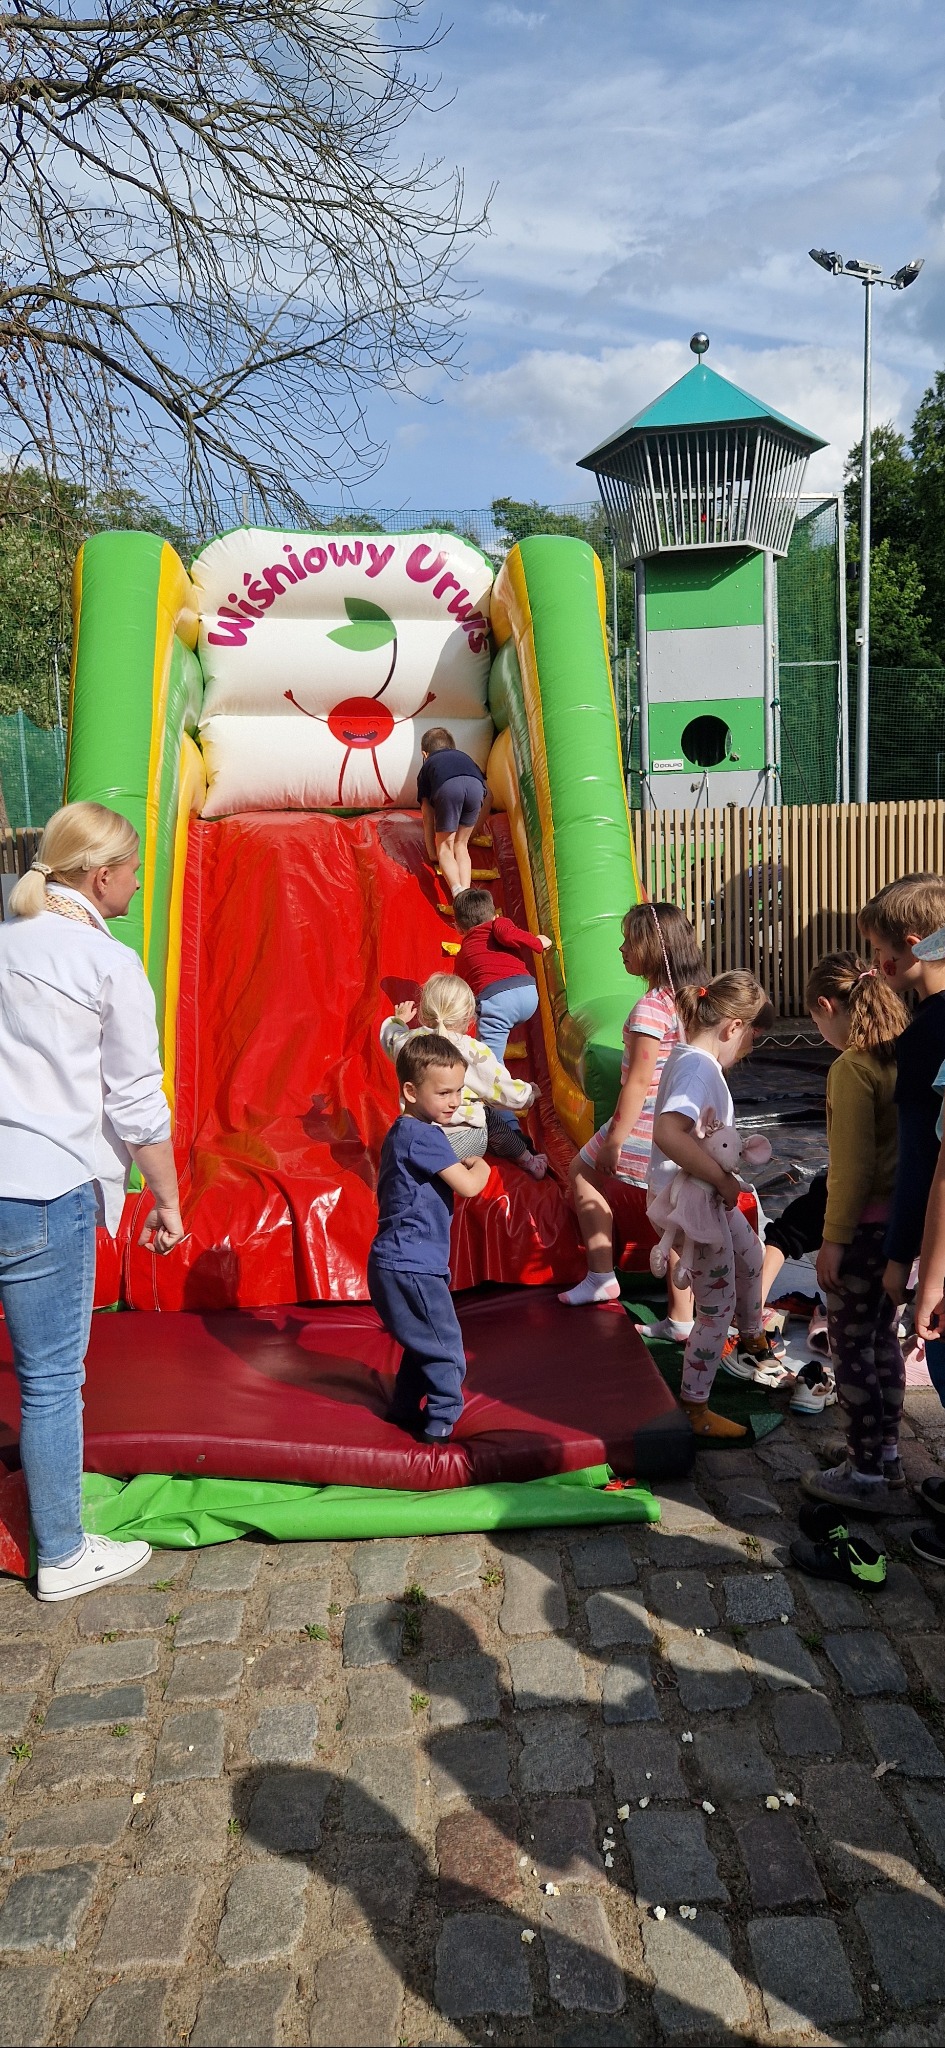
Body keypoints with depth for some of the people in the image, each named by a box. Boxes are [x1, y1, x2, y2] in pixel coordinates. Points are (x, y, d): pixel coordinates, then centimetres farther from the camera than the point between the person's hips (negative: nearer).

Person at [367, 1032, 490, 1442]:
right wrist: (480, 1167, -1)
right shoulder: (425, 1136, -18)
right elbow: (467, 1186, -20)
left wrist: (461, 1167, 13)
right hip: (412, 1266, -10)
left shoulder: (401, 1133, 14)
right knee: (445, 1348, -1)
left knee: (424, 1344, 22)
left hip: (394, 1263, 10)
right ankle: (442, 1423, 4)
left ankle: (406, 1410, 31)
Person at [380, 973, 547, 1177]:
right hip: (462, 1146, -3)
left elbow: (389, 1038, 27)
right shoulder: (474, 1052, -11)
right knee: (489, 1118, 28)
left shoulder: (406, 1042, 0)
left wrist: (398, 1020, 48)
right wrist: (529, 1093, 21)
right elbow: (505, 1093, -1)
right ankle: (529, 1161, 32)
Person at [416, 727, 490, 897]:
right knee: (460, 845, 18)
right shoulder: (465, 757, 45)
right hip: (475, 785, 2)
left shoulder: (427, 767, 38)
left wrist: (432, 852, 39)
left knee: (444, 847, 11)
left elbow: (427, 817, 33)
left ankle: (457, 891, -14)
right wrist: (474, 830, 53)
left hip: (447, 787, -2)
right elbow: (487, 797, 41)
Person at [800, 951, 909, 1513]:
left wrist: (834, 1240, -14)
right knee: (883, 1336, 21)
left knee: (851, 1348, 5)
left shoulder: (852, 1068, -20)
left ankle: (864, 1476, 14)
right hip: (901, 1221, 8)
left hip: (865, 1225, -8)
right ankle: (887, 1451, 34)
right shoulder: (903, 1056, 3)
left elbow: (852, 1165, -20)